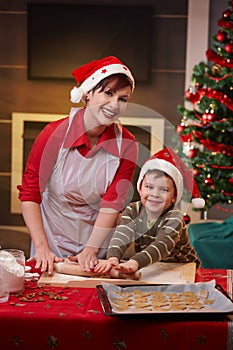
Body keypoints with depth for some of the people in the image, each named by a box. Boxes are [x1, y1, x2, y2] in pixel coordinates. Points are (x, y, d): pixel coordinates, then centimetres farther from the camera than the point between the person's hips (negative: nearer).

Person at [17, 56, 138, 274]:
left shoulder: (126, 145, -11)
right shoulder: (55, 134, -16)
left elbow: (112, 204, -12)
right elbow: (29, 194, -13)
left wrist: (91, 250, -21)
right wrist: (42, 248, -19)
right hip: (53, 244, -1)